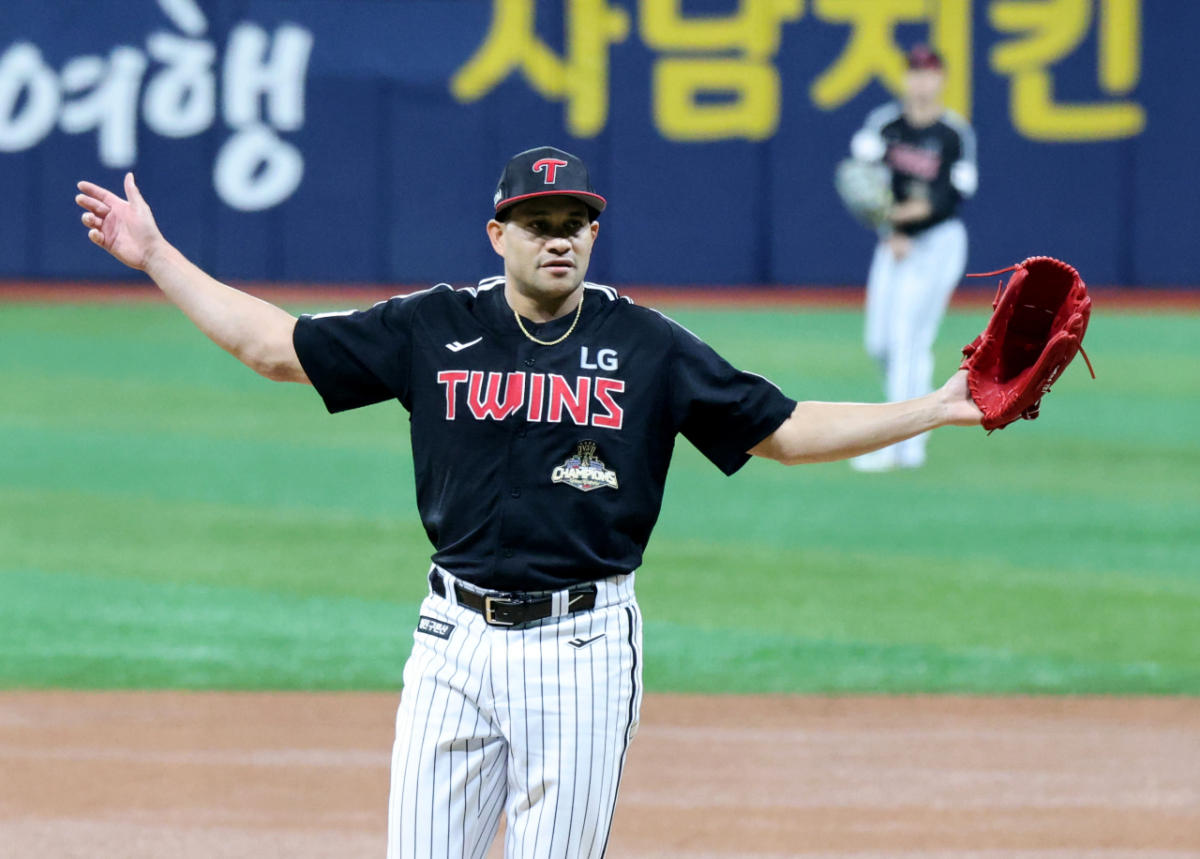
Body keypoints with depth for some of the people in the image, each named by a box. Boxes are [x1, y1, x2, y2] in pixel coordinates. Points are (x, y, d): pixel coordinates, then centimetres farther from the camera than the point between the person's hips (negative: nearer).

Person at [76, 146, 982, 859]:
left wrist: (939, 409, -3)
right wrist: (157, 257, 7)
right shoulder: (433, 328, 4)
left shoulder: (648, 346, 3)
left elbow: (786, 430, 5)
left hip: (583, 649, -1)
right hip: (457, 641, 1)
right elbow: (274, 344, 9)